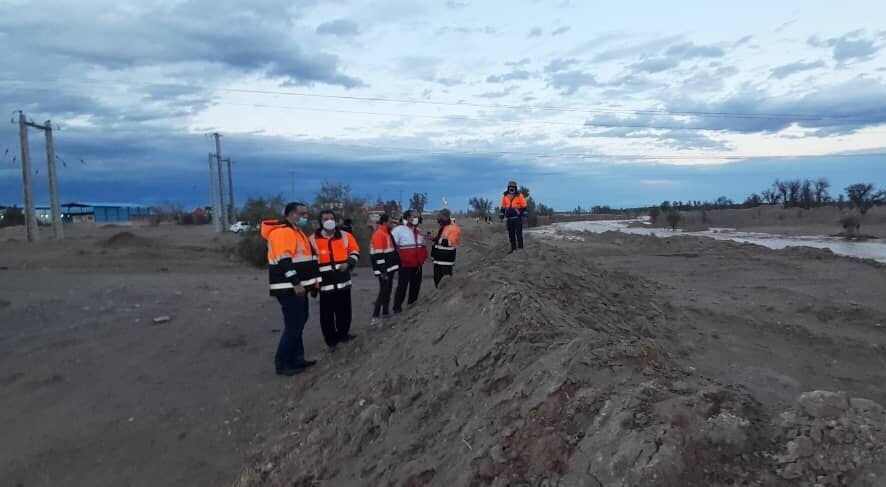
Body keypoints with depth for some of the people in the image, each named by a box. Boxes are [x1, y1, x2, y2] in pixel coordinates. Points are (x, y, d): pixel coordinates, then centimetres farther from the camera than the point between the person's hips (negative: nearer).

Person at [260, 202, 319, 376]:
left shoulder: (295, 231, 18)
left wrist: (311, 281, 22)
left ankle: (297, 359, 25)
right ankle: (283, 364, 2)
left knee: (298, 323, 16)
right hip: (289, 288, -11)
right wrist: (296, 283, -25)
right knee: (294, 326, -8)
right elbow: (284, 261, -24)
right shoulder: (282, 232, -16)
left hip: (297, 286, 11)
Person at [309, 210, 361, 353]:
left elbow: (355, 251, 13)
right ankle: (331, 340, 16)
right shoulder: (313, 239, -2)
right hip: (325, 283, -3)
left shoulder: (345, 236, 5)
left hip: (343, 281, 3)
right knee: (327, 313, 3)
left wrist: (349, 263, -7)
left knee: (344, 311, 14)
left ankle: (343, 334, 33)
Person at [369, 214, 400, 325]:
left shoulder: (386, 233, 15)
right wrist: (383, 271, -24)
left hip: (389, 268, 10)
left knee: (388, 290, 15)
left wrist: (393, 266, 23)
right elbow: (378, 255, -23)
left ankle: (385, 312, 24)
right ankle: (375, 317, -10)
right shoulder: (379, 234, -18)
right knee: (383, 291, -11)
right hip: (384, 270, -10)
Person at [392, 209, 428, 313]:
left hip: (417, 264, 7)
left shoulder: (419, 231, 13)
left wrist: (423, 258, 14)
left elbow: (423, 246, 23)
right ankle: (397, 307, 3)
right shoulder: (399, 230, -11)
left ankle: (412, 304, 29)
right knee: (402, 286, -6)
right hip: (405, 264, -7)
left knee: (416, 285, 15)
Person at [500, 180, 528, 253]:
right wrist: (501, 216, 10)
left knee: (518, 233, -6)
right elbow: (503, 207, 14)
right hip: (509, 219, 4)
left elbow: (523, 207, -3)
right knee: (511, 234, 7)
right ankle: (513, 248, 15)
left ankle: (520, 248, -1)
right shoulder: (505, 196, 9)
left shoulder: (520, 196, -2)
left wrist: (523, 216, -8)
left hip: (517, 218, -4)